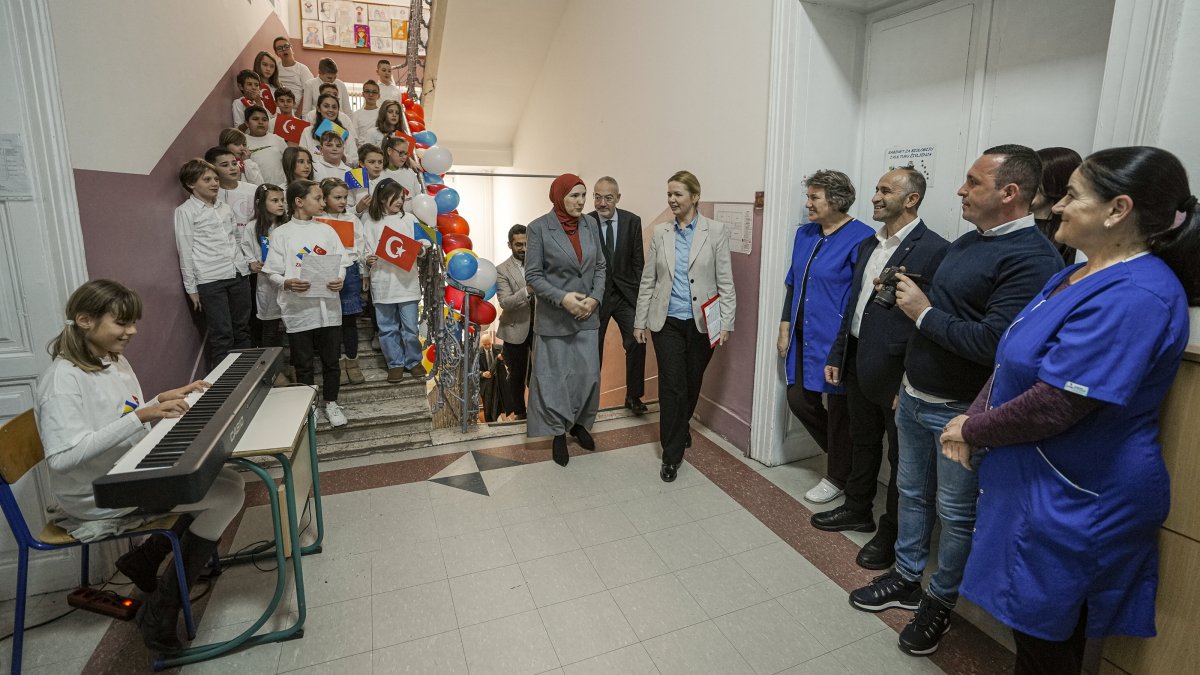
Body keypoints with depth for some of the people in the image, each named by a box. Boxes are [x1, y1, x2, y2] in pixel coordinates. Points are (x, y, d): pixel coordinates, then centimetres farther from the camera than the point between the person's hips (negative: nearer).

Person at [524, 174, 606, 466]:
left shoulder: (590, 224, 4)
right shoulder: (539, 228, -9)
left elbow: (600, 266, 9)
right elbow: (533, 275, -9)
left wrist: (595, 298, -6)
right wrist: (562, 298, -20)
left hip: (587, 314, 4)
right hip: (554, 317, -4)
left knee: (588, 374, 7)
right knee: (554, 376, 7)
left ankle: (580, 423, 32)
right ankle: (559, 433, 26)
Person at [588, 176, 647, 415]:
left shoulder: (632, 221, -4)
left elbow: (637, 261, 1)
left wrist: (639, 292, -2)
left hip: (625, 293, 1)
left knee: (636, 342, -4)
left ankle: (633, 396, 13)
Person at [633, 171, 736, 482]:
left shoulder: (714, 231, -2)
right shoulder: (660, 232, 4)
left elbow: (725, 282, -3)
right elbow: (647, 281, 6)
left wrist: (726, 324, -8)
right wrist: (639, 321, 5)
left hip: (702, 322, 0)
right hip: (667, 322, 1)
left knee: (692, 384, 14)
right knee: (671, 386, -1)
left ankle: (681, 428, 42)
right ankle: (672, 454, 12)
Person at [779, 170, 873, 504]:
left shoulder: (860, 238, -15)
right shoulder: (805, 234, 7)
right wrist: (785, 328, 10)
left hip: (835, 339, -7)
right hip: (804, 337, 7)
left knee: (839, 408, 8)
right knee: (799, 399, 11)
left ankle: (837, 477, 29)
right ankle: (841, 453, 37)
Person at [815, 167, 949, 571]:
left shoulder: (933, 249, -15)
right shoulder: (868, 245, 10)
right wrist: (837, 355, 13)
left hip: (896, 370, -7)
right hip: (857, 363, 7)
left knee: (900, 456, 10)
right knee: (862, 442, 21)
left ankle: (892, 534, 27)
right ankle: (858, 509, 40)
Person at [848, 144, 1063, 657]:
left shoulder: (1032, 259, -19)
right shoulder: (966, 242, 9)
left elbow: (991, 343, -29)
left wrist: (924, 313, -16)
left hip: (959, 412, -8)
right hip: (914, 397, 8)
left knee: (955, 513, 10)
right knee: (912, 493, 18)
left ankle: (940, 601, 28)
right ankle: (906, 579, 35)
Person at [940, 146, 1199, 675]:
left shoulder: (1134, 296, -24)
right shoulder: (1079, 275, 8)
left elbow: (1053, 407, -27)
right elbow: (1011, 363, 9)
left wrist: (973, 430, -12)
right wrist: (973, 421, -3)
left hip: (1071, 503, -9)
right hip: (1040, 482, 9)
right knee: (1035, 624, 24)